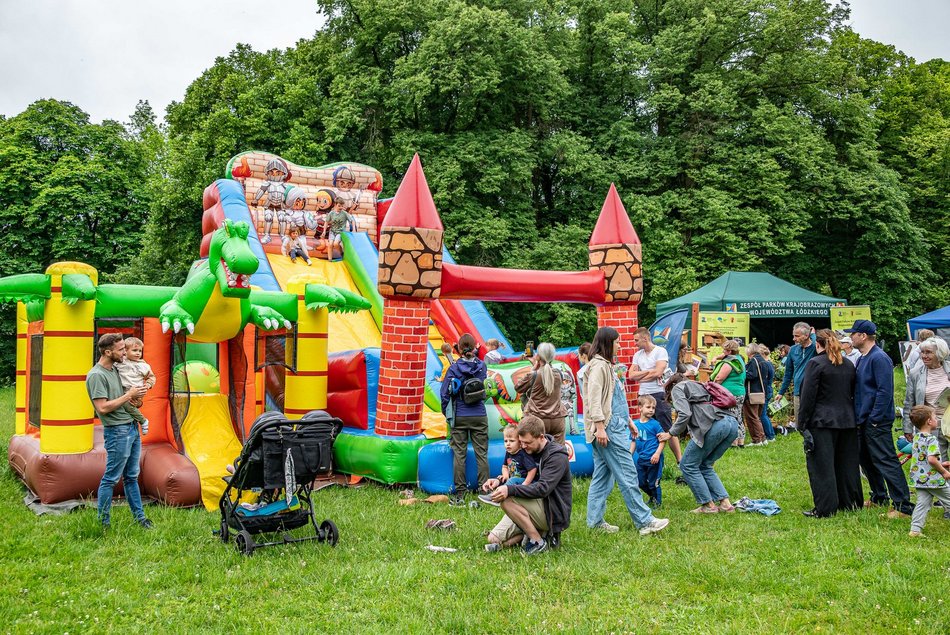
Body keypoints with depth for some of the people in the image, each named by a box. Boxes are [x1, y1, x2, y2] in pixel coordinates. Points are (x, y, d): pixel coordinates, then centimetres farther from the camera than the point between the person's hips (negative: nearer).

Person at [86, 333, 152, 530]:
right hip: (117, 431, -9)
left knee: (131, 477, 15)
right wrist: (128, 395, -15)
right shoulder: (96, 375, -14)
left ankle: (139, 517, 22)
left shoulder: (115, 370, 12)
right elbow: (103, 408, -20)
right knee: (111, 479, -1)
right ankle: (103, 523, 8)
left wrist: (136, 396, 4)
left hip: (132, 427, 9)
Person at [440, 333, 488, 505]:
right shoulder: (481, 366, 0)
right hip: (479, 416, 2)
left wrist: (446, 412, 8)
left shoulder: (454, 368, -7)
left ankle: (459, 495, 4)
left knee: (459, 455, 4)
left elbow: (445, 393, -7)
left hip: (460, 418, -1)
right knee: (482, 454, 6)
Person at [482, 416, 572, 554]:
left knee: (507, 499, -27)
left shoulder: (557, 456, -16)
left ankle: (538, 542, -16)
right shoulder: (529, 451, 8)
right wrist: (499, 482, -9)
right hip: (537, 507, 8)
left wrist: (510, 490, -35)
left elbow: (543, 488, -27)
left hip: (553, 513, -8)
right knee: (494, 539, -4)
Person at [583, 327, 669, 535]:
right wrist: (599, 426, -24)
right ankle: (644, 521, -3)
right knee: (627, 474, -7)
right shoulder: (598, 366, -11)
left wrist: (628, 421, 26)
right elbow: (594, 398, -19)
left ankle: (595, 520, 13)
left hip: (614, 426, 11)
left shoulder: (606, 366, 21)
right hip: (608, 428, -11)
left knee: (603, 475, 10)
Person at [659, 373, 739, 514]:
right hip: (733, 423, 8)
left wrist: (670, 433, 8)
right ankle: (725, 503, 14)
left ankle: (708, 505, 10)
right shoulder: (699, 386, 37)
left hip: (715, 425, -8)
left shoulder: (677, 387, 14)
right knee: (705, 465, 21)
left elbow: (685, 414, -3)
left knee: (688, 465, 9)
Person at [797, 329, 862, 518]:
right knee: (846, 463, 15)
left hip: (822, 421, -7)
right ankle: (850, 501, 24)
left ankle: (825, 508, -3)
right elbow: (853, 393, 17)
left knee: (822, 466, -3)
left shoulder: (815, 363, -11)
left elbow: (808, 396, -13)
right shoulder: (848, 364, 11)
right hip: (847, 421, 7)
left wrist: (802, 423, -8)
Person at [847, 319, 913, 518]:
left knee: (886, 462, -8)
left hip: (877, 422, -10)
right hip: (862, 420, 10)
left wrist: (875, 419, -21)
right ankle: (879, 497, 31)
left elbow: (885, 391, -21)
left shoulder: (879, 358, -16)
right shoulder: (862, 358, 14)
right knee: (867, 460, 17)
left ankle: (903, 507, -4)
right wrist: (859, 417, 14)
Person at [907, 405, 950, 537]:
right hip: (933, 479, -8)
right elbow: (931, 459, -26)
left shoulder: (916, 437, 10)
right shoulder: (931, 439, -17)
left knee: (922, 504, 7)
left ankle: (915, 529, 1)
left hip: (920, 480, 8)